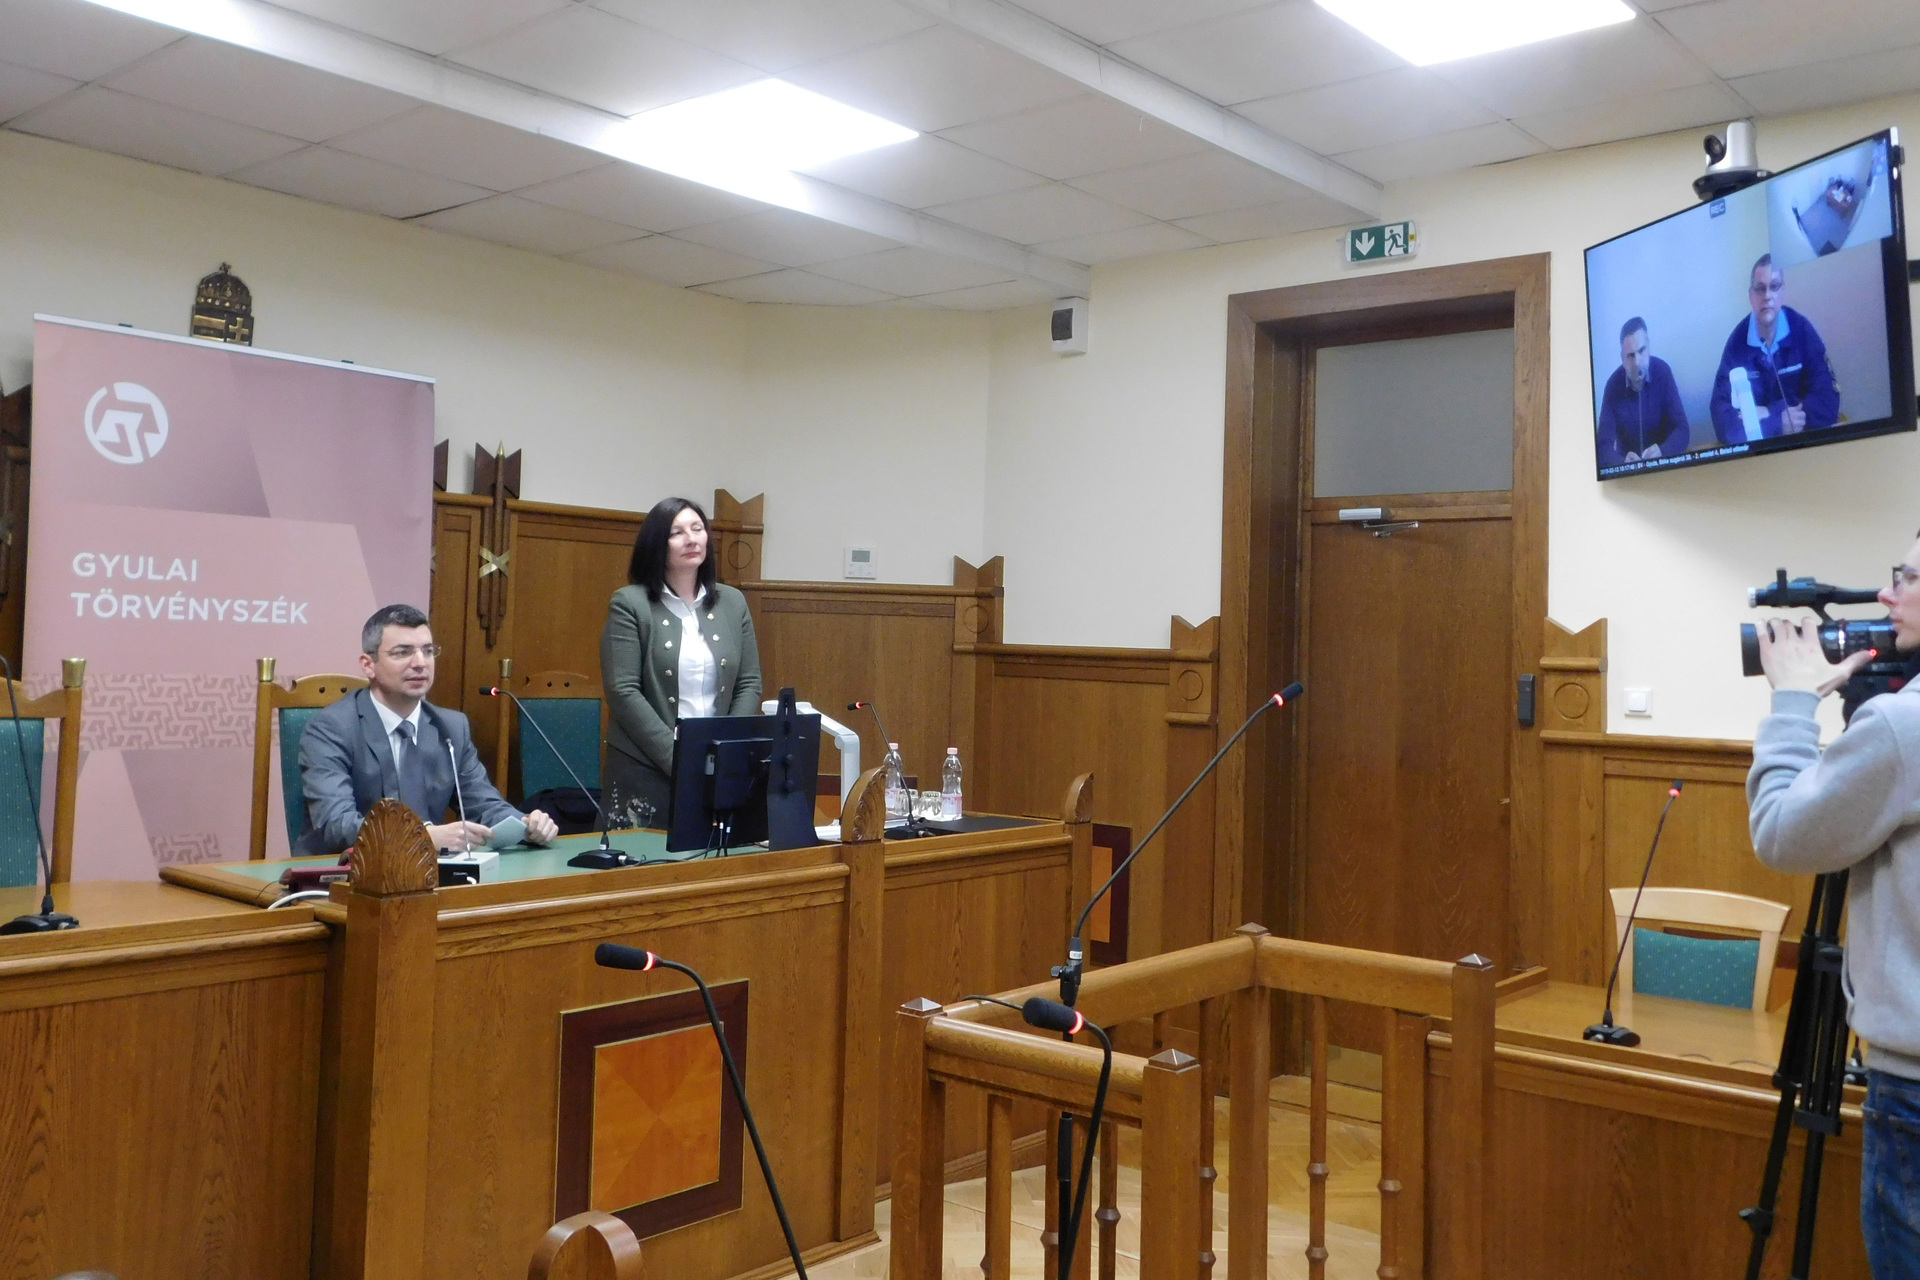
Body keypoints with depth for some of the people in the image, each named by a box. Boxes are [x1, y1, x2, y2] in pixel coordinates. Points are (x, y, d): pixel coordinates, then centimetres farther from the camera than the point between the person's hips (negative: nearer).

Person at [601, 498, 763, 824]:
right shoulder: (630, 604, -4)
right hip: (646, 769, -3)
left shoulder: (733, 603, 8)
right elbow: (623, 692, -10)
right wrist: (678, 759, -16)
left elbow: (749, 684, 7)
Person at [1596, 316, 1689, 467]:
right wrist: (1623, 463, -34)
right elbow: (1605, 445, -14)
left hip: (1661, 463, 1)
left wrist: (1662, 451, -29)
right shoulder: (1613, 386, -11)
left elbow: (1681, 430, -9)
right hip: (1627, 468, -1)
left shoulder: (1662, 372, -9)